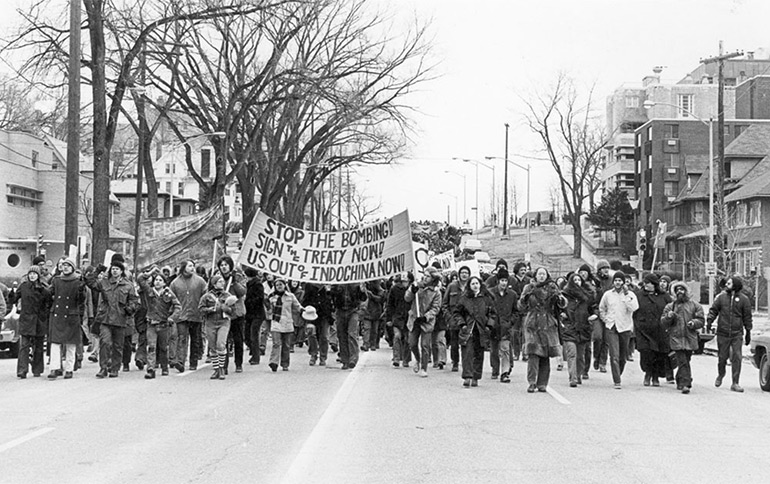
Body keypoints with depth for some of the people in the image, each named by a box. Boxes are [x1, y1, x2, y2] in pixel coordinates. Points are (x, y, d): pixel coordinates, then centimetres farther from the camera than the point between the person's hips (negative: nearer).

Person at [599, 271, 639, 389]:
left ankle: (618, 375, 30)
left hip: (625, 327, 0)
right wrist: (605, 319, 9)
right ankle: (617, 381, -13)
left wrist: (626, 295, -18)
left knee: (623, 356, 9)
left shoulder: (630, 295, 0)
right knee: (614, 356, -11)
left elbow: (633, 308, -17)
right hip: (611, 328, 0)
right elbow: (601, 309, 20)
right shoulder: (607, 294, 6)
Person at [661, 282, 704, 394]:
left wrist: (694, 323, -14)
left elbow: (701, 320, 6)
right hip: (676, 338, -1)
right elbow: (663, 322, 8)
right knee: (682, 362, -11)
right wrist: (668, 317, -13)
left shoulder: (695, 306, 8)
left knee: (685, 361, 9)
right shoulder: (670, 306, 10)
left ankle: (680, 382, 27)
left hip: (690, 338, 1)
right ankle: (685, 384, -14)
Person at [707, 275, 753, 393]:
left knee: (737, 358, -5)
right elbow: (713, 310, 6)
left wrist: (748, 332, 8)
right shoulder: (721, 297, 3)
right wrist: (709, 321, -10)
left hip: (737, 334, -1)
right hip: (722, 333, 1)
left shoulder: (743, 299, 2)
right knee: (722, 357, 8)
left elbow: (747, 317, 8)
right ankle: (720, 375, 35)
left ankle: (735, 383, -1)